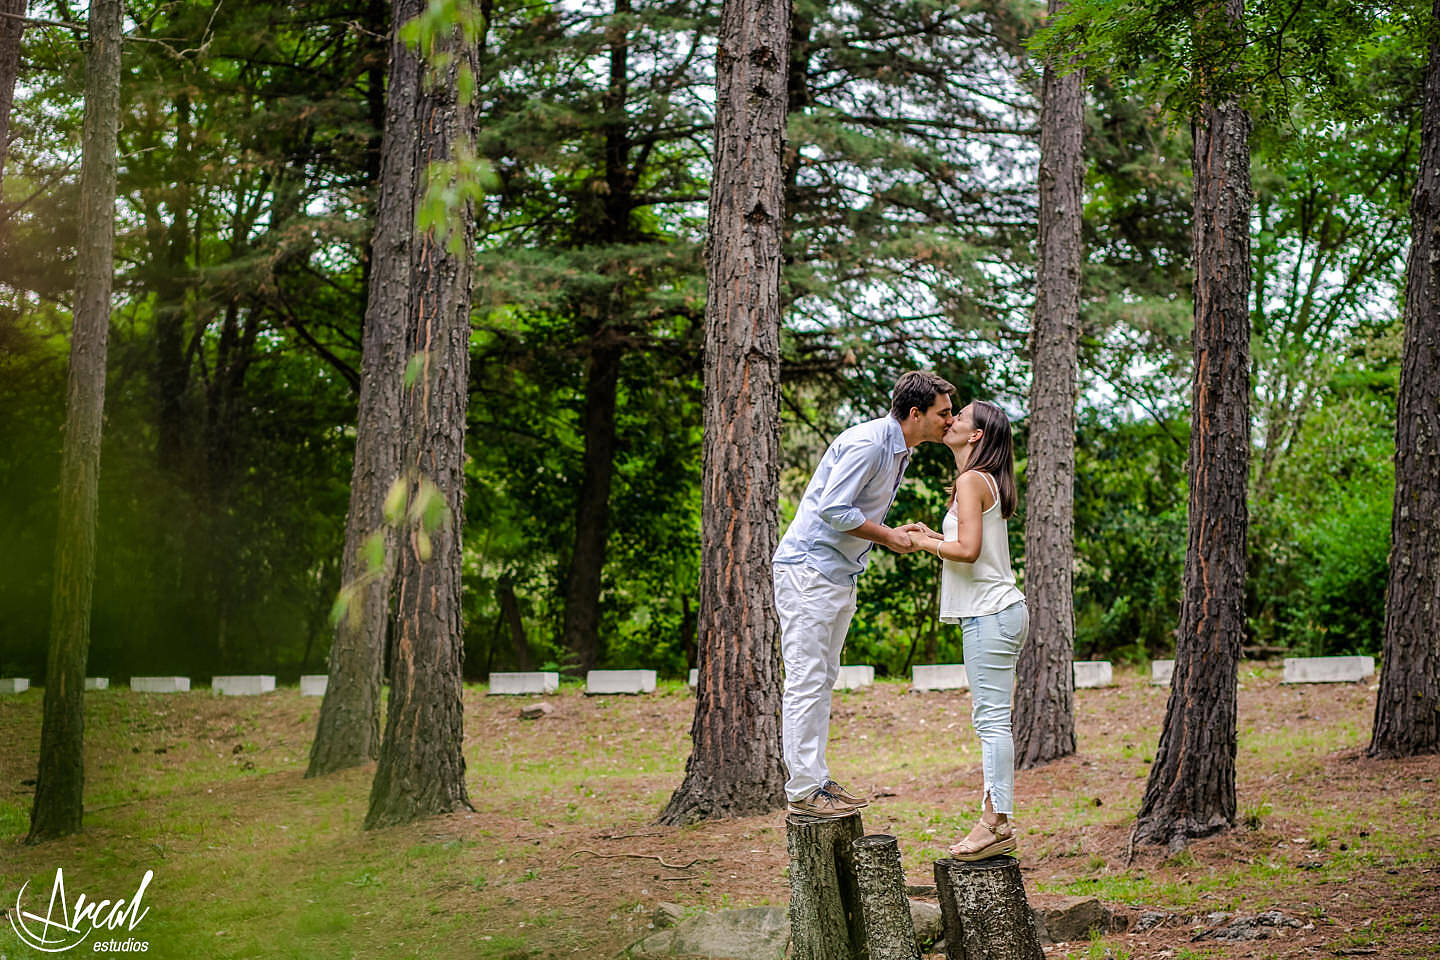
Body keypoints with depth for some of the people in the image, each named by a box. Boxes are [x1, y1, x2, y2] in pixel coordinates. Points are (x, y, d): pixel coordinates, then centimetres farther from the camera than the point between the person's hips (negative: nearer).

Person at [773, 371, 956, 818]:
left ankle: (817, 779, 17)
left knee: (823, 680, 12)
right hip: (808, 567, -10)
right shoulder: (867, 442, -18)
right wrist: (888, 537, -13)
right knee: (806, 682, -8)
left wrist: (897, 532, 4)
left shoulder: (900, 452, 14)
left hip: (840, 574, 10)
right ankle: (802, 789, -6)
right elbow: (832, 509, -23)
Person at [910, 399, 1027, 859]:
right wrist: (933, 536, 15)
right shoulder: (988, 481, 17)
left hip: (989, 614, -10)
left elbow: (968, 550, -19)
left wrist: (924, 543, -5)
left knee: (992, 719, -9)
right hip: (1001, 610, 10)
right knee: (990, 720, 11)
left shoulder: (971, 481, -11)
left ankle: (997, 823, -9)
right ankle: (996, 820, 12)